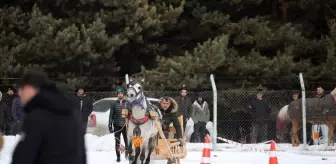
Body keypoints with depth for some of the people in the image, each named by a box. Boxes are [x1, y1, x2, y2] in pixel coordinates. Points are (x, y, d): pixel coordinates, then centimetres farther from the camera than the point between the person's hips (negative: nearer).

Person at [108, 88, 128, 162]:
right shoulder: (114, 104, 6)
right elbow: (111, 115, 6)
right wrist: (110, 126, 1)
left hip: (125, 125, -1)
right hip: (117, 126, 1)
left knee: (127, 141, 0)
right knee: (117, 142, 4)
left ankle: (127, 155, 13)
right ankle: (118, 157, 9)